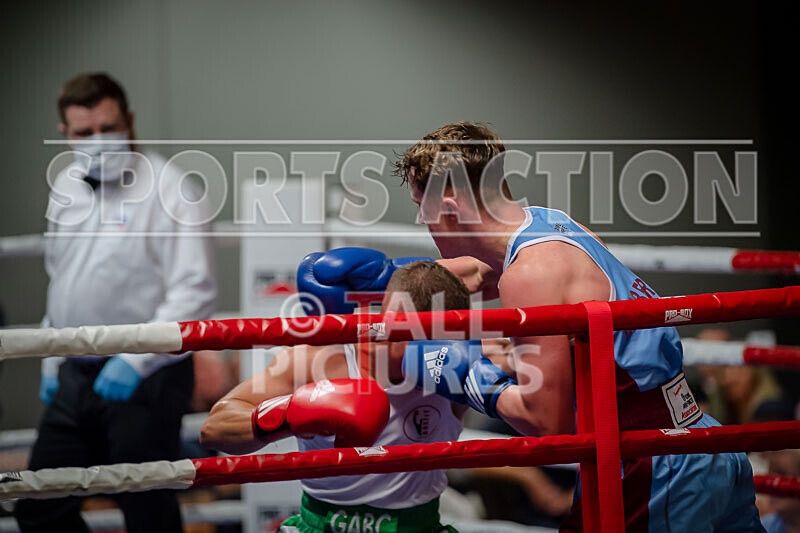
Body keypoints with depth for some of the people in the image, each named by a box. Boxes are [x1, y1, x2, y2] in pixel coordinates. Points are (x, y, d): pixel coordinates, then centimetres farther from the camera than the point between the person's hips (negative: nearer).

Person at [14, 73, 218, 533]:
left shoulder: (168, 189, -12)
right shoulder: (66, 187, 11)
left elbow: (196, 292, -17)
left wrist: (136, 359, -22)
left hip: (146, 381, -7)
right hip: (77, 375, 7)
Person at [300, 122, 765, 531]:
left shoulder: (531, 275, -17)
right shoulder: (550, 224, 11)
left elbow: (549, 425, -18)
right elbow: (476, 273, 34)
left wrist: (465, 379, -5)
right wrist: (385, 274, 31)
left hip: (658, 483, -9)